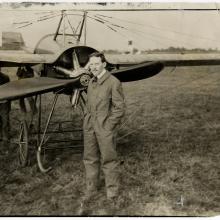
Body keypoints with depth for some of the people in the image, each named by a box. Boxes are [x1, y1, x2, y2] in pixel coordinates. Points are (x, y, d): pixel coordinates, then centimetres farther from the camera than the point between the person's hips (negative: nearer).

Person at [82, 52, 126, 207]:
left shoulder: (113, 82, -9)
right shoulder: (91, 82, 13)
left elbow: (120, 108, -10)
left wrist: (108, 126, -13)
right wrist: (87, 122, 11)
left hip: (106, 127, -6)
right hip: (89, 127, 7)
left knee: (108, 159, 3)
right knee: (90, 158, 11)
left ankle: (112, 190, 19)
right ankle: (91, 189, 24)